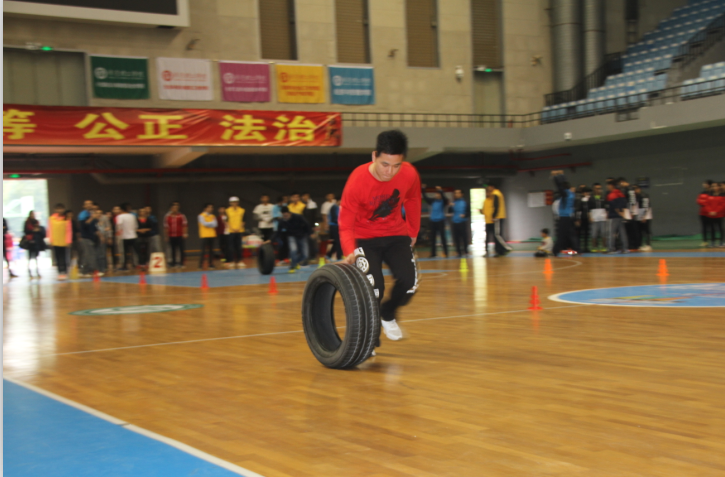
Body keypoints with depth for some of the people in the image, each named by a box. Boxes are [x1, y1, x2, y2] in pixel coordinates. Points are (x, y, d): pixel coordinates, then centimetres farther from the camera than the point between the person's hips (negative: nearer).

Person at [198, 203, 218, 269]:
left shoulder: (213, 216, 13)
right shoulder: (201, 216, -4)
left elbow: (215, 225, 3)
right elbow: (205, 224, -14)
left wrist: (208, 224, -10)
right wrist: (212, 223, -1)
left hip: (212, 235, 5)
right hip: (205, 235, -5)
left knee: (211, 250, 4)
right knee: (203, 250, -7)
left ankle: (211, 264, 8)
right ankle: (201, 264, -4)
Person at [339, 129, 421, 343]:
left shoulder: (409, 175, -19)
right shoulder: (357, 181, -29)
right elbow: (346, 225, -22)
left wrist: (413, 233, 15)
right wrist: (350, 252, -39)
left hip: (396, 235, 3)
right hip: (365, 238, -3)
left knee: (410, 282, -11)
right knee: (373, 286, -21)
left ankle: (388, 315, 22)